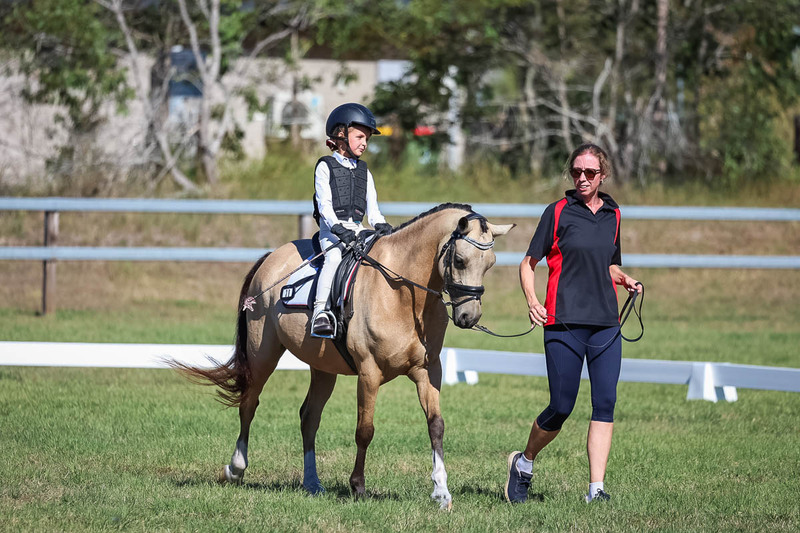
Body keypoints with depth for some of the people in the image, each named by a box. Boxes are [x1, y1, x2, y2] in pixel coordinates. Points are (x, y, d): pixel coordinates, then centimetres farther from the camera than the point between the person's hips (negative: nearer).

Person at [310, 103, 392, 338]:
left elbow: (372, 208, 16)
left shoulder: (364, 172, 22)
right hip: (332, 230, -5)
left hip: (358, 230, 5)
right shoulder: (326, 167, 6)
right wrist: (339, 229, -20)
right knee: (334, 257, -34)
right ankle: (320, 312, -39)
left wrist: (381, 225, -6)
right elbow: (324, 204, -5)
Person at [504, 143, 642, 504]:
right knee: (561, 407, -4)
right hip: (564, 323, -4)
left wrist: (626, 280, 6)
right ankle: (524, 463, 22)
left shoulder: (613, 215, 13)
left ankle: (596, 488, -5)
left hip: (605, 323, 4)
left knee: (605, 403, -6)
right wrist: (532, 301, -13)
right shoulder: (558, 213, 0)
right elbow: (528, 263, 3)